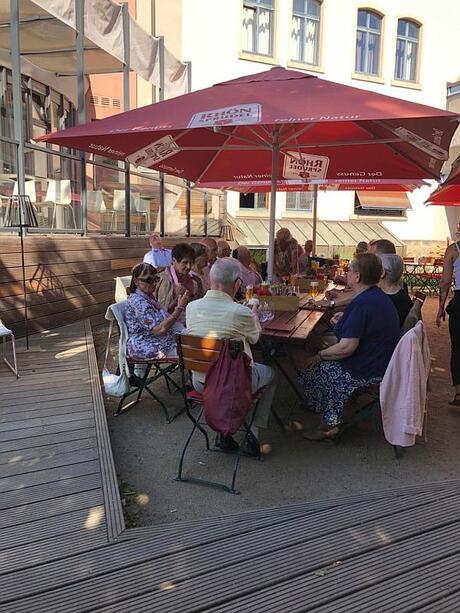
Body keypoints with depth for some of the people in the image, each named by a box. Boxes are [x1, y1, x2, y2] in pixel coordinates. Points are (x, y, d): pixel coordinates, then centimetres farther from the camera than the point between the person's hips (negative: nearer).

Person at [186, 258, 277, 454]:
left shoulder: (192, 307, -10)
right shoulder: (241, 312, -22)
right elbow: (254, 338, 1)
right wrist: (254, 314, 21)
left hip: (200, 384, 4)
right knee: (270, 373, 26)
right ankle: (254, 434, 21)